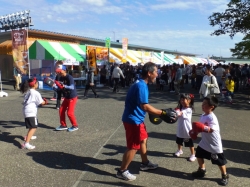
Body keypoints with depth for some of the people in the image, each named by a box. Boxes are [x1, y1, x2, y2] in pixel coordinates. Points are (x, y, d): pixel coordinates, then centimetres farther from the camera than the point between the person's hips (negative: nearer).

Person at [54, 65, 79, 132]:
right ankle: (63, 125, 23)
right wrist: (55, 86, -13)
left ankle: (75, 126, 12)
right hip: (66, 97, 8)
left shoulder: (69, 77, -20)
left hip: (72, 97, -8)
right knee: (61, 110, 8)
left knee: (69, 112, -7)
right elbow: (59, 88, 5)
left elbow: (72, 87, -31)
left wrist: (64, 86, -42)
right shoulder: (61, 78, 4)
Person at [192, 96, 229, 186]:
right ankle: (202, 170, 39)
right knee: (199, 155, 18)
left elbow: (211, 130, -37)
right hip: (204, 142, 8)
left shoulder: (212, 118, -26)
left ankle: (225, 176, 28)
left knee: (219, 161, 6)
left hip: (214, 144, -8)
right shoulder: (203, 116, 2)